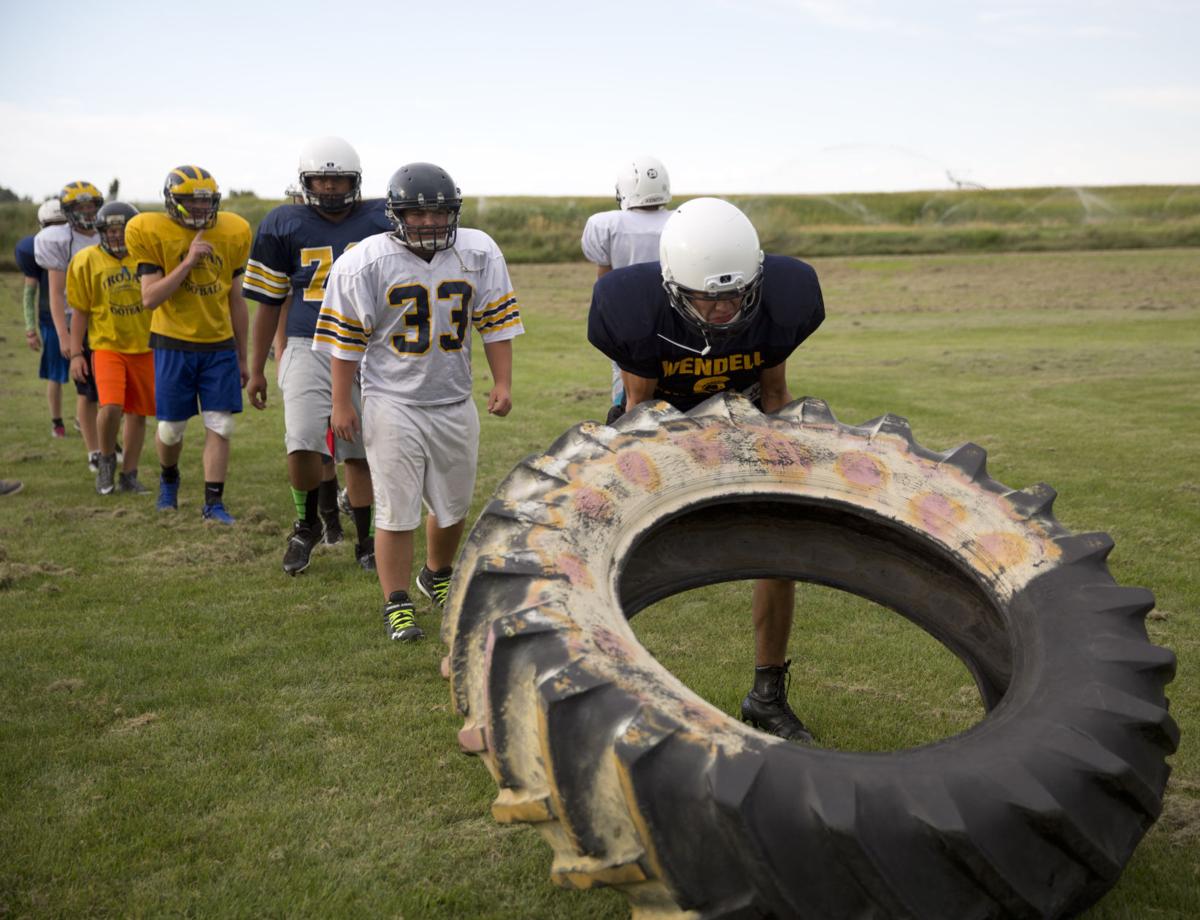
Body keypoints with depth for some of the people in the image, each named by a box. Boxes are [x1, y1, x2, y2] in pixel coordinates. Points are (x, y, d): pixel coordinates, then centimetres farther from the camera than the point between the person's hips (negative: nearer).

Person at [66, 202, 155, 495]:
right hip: (107, 346, -3)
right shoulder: (87, 261, -3)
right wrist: (76, 354, -2)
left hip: (143, 347, 3)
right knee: (110, 407, -20)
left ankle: (129, 475, 20)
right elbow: (81, 312, 2)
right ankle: (106, 460, 8)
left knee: (138, 413, 7)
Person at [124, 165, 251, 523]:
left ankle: (213, 503, 7)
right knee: (171, 428, 7)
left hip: (220, 346, 2)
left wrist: (242, 356, 13)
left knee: (220, 427, -2)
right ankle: (169, 478, 38)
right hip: (174, 345, -2)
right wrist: (188, 261, -22)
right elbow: (150, 298, -14)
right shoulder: (152, 233, -8)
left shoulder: (232, 233, 2)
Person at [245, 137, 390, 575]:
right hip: (308, 348, -1)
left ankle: (365, 542, 23)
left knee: (361, 452, 7)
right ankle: (309, 524, 12)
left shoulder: (381, 221, 3)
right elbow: (268, 302, 8)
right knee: (303, 444, -15)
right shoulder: (284, 225, 3)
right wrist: (257, 369, 10)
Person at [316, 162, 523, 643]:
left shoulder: (479, 254, -3)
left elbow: (495, 320, 4)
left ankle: (437, 576, 43)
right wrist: (342, 403, -4)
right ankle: (397, 604, 13)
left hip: (455, 403, 4)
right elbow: (346, 338, -6)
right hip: (393, 405, -4)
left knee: (454, 505, 17)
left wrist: (502, 382, -2)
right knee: (397, 512, -1)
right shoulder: (366, 263, -12)